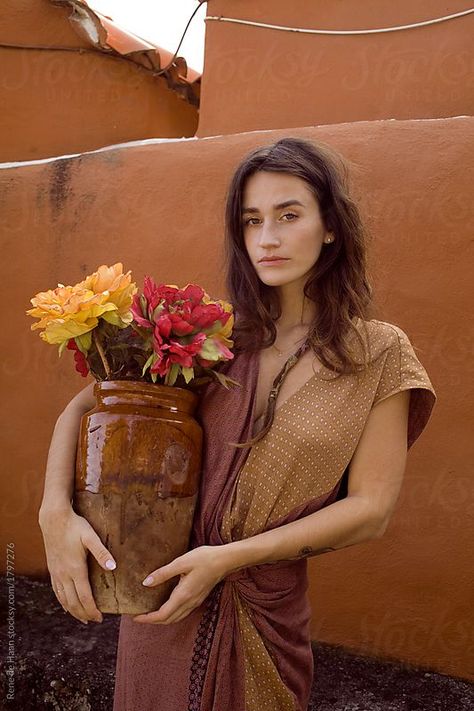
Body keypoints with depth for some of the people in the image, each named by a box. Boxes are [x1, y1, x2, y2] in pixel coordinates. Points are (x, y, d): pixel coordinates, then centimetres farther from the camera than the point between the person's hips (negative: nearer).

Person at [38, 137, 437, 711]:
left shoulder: (380, 354, -9)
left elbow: (370, 509, -12)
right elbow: (80, 409, -4)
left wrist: (229, 558, -19)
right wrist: (56, 512, -22)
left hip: (265, 612, -1)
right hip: (161, 596, 2)